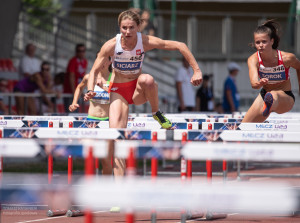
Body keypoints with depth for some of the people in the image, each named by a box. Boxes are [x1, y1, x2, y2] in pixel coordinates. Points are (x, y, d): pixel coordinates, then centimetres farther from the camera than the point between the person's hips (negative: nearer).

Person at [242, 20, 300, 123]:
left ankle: (269, 106, -79)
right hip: (264, 95, 5)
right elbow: (253, 84, -33)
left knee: (273, 95, -42)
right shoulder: (253, 59, -17)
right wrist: (259, 83, -57)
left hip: (286, 98, -5)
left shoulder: (286, 58, -20)